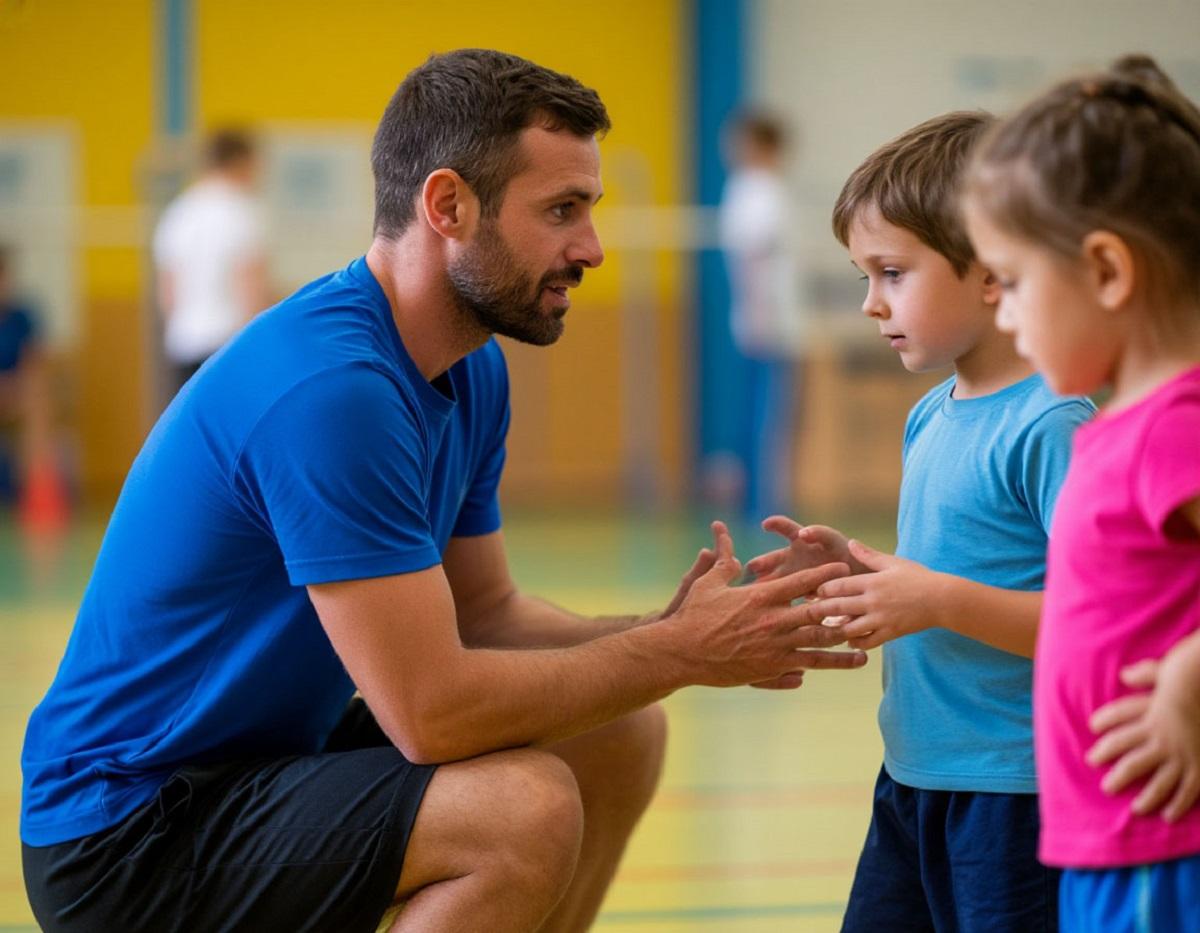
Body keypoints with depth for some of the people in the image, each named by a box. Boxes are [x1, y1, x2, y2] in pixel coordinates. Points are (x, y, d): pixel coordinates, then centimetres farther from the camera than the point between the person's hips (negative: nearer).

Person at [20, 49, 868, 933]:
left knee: (618, 739, 7)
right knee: (526, 809, -27)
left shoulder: (473, 372, 5)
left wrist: (666, 630, -6)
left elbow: (487, 614, 11)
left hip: (277, 750, 10)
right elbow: (432, 710, -27)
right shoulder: (326, 386, -26)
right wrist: (678, 654, -17)